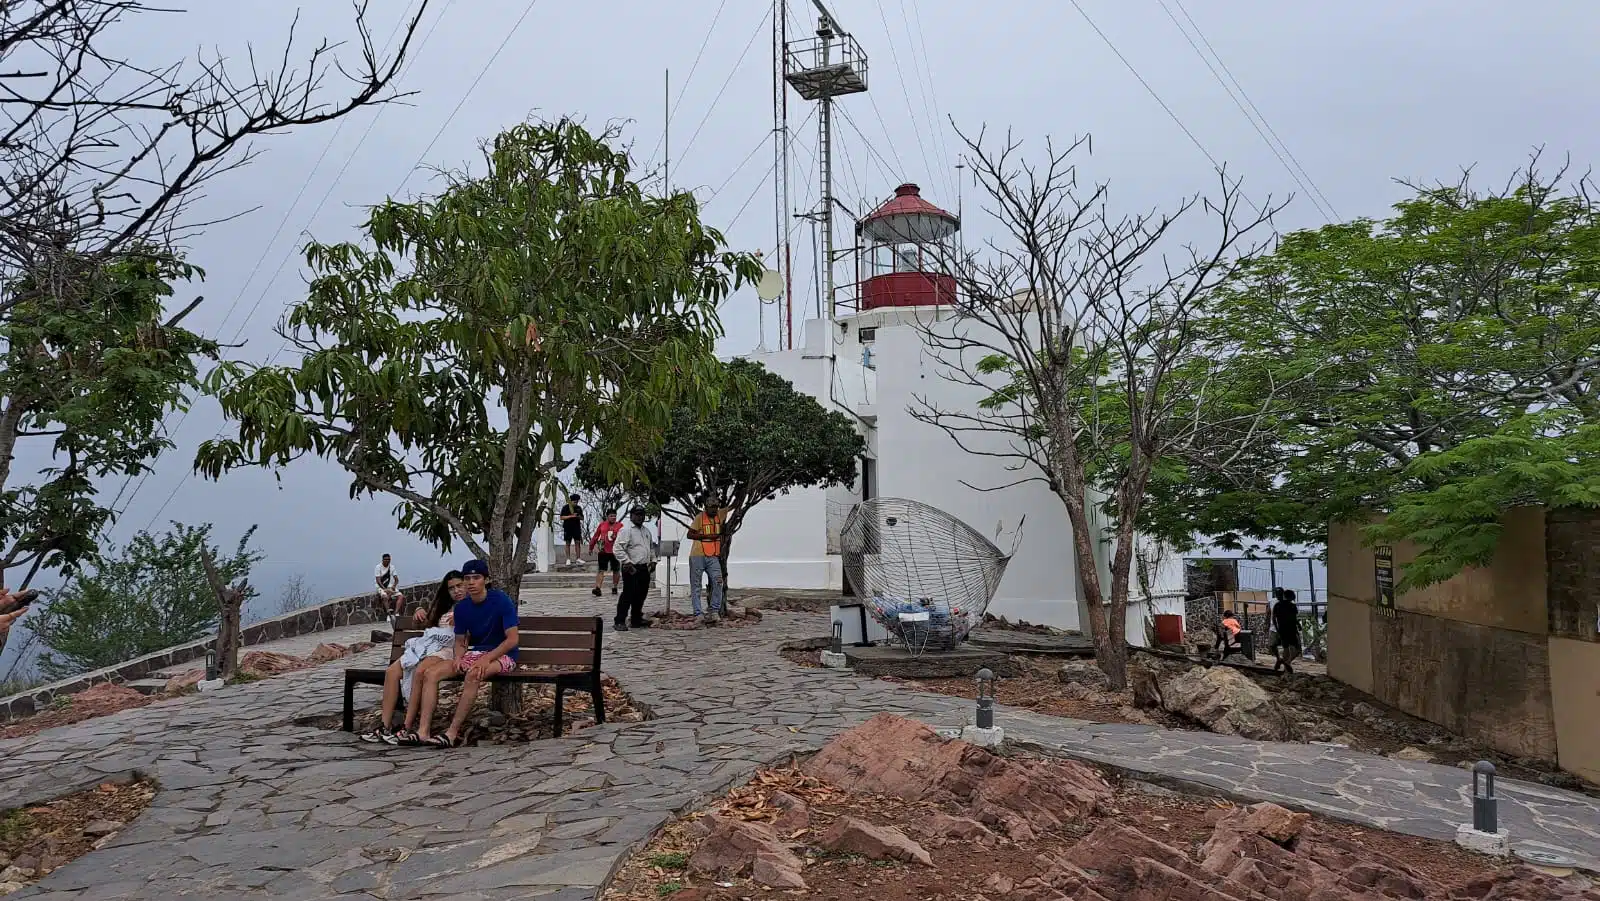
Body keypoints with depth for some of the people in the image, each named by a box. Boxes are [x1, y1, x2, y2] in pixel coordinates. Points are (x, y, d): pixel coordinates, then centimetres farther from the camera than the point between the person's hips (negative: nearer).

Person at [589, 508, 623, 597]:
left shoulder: (620, 526, 1)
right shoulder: (602, 525, 5)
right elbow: (596, 536, 13)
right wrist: (591, 547, 18)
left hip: (615, 551, 0)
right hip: (603, 551, 0)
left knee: (616, 570, 11)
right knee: (601, 570, -7)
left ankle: (614, 588, 26)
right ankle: (597, 588, -12)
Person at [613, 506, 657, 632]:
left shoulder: (646, 531, 18)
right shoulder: (626, 531, -9)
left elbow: (651, 547, 28)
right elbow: (618, 548, -17)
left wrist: (653, 560, 15)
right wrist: (627, 562, -20)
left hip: (644, 568, 8)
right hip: (632, 569, -8)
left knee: (641, 595, 12)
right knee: (628, 595, -8)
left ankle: (636, 619, 23)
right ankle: (619, 621, -2)